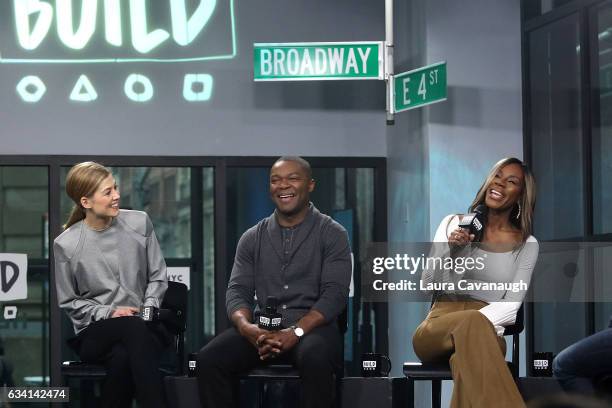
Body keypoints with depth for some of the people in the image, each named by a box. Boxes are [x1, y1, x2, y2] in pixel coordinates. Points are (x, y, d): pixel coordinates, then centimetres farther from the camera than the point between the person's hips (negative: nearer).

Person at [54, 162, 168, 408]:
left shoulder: (139, 223, 4)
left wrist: (150, 307, -7)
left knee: (123, 357, -37)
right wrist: (108, 312, -10)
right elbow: (68, 302, 4)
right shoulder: (66, 245, -3)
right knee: (133, 326, -37)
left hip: (142, 327, 2)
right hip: (94, 332, -2)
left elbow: (158, 276, 11)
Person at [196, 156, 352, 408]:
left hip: (313, 327, -3)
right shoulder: (253, 238, 16)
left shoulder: (332, 234, 5)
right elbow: (237, 291, 9)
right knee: (208, 359, -24)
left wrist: (296, 332, -21)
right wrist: (246, 327, -16)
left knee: (315, 358, -39)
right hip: (263, 328, 3)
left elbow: (334, 293, -5)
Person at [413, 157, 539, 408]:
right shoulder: (454, 224, 13)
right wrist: (449, 250, -8)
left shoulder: (527, 244, 11)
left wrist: (474, 324, -19)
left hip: (486, 332, -1)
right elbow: (427, 285, 10)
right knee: (471, 322, -38)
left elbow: (511, 305, 0)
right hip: (435, 332, 1)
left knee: (467, 358, -41)